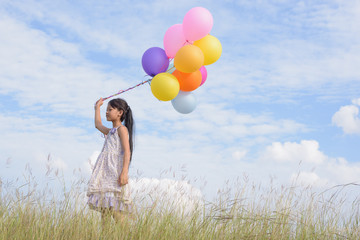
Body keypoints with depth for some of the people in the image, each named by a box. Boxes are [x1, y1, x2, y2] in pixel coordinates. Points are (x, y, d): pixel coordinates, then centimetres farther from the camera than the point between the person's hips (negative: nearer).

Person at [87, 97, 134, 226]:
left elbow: (127, 151, -13)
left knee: (114, 208, -19)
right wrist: (97, 107, 54)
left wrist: (124, 172, -24)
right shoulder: (110, 132, 24)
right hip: (105, 173, 9)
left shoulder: (122, 129, -1)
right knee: (103, 207, 1)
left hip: (115, 173, -9)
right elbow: (98, 125, 47)